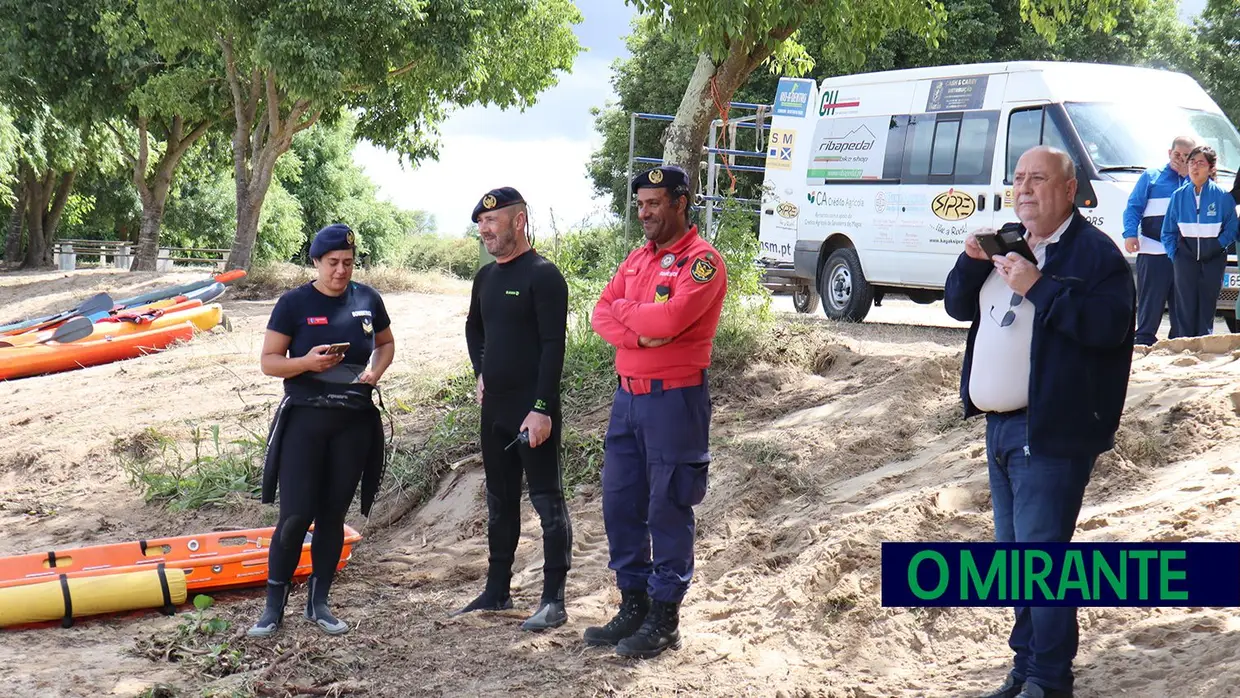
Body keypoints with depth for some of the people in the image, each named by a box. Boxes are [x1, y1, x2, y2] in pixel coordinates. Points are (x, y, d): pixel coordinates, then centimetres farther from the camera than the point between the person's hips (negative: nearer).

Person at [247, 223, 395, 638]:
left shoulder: (367, 300, 6)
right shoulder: (294, 304, -4)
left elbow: (386, 344, 21)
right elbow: (269, 361, -3)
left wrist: (375, 370, 0)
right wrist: (307, 362, -22)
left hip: (354, 423, 3)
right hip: (305, 419, -3)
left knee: (333, 514, 9)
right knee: (296, 514, -8)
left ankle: (318, 603, 20)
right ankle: (274, 605, 5)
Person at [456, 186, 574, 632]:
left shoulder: (542, 275, -12)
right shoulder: (485, 277, 13)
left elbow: (553, 345, -17)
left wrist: (542, 408, -22)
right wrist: (481, 373, 16)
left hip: (533, 408, -8)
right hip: (495, 408, 9)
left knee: (547, 501, -3)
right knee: (500, 501, 15)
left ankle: (554, 600, 0)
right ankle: (497, 592, 24)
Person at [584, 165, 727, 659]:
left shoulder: (702, 260, -10)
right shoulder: (638, 258, 15)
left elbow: (671, 317, -24)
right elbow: (602, 315, 7)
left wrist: (624, 309, -6)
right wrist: (638, 333, -13)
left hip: (674, 399, -8)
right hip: (627, 395, 8)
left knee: (667, 509, -1)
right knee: (619, 503, 10)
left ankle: (664, 619, 7)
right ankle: (633, 605, 22)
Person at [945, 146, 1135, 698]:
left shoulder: (1095, 252, -9)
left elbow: (1110, 324, -22)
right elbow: (957, 306, 17)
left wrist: (1039, 285, -23)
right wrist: (972, 261, -3)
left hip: (1051, 430, -9)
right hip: (1000, 425, 9)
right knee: (1013, 555, 14)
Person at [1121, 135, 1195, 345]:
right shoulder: (1151, 176, 9)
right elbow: (1133, 207, 5)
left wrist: (1188, 173, -3)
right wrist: (1130, 233, -12)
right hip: (1153, 251, -3)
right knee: (1150, 302, -3)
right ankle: (1145, 340, 0)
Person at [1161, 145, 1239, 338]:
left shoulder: (1222, 196, -5)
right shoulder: (1179, 195, 2)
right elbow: (1168, 231, 10)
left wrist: (1219, 245, -8)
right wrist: (1173, 255, 2)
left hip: (1213, 258, -1)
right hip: (1186, 256, 1)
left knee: (1207, 308, 3)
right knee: (1186, 308, -1)